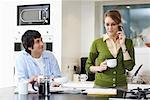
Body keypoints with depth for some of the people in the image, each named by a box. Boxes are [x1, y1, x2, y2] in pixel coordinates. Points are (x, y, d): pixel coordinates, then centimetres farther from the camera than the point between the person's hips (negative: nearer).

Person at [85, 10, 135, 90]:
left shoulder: (128, 42, 5)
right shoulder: (97, 43, 1)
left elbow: (129, 67, -5)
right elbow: (88, 66, 7)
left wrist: (123, 46, -8)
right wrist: (99, 68, -12)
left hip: (121, 86, 1)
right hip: (101, 86, -1)